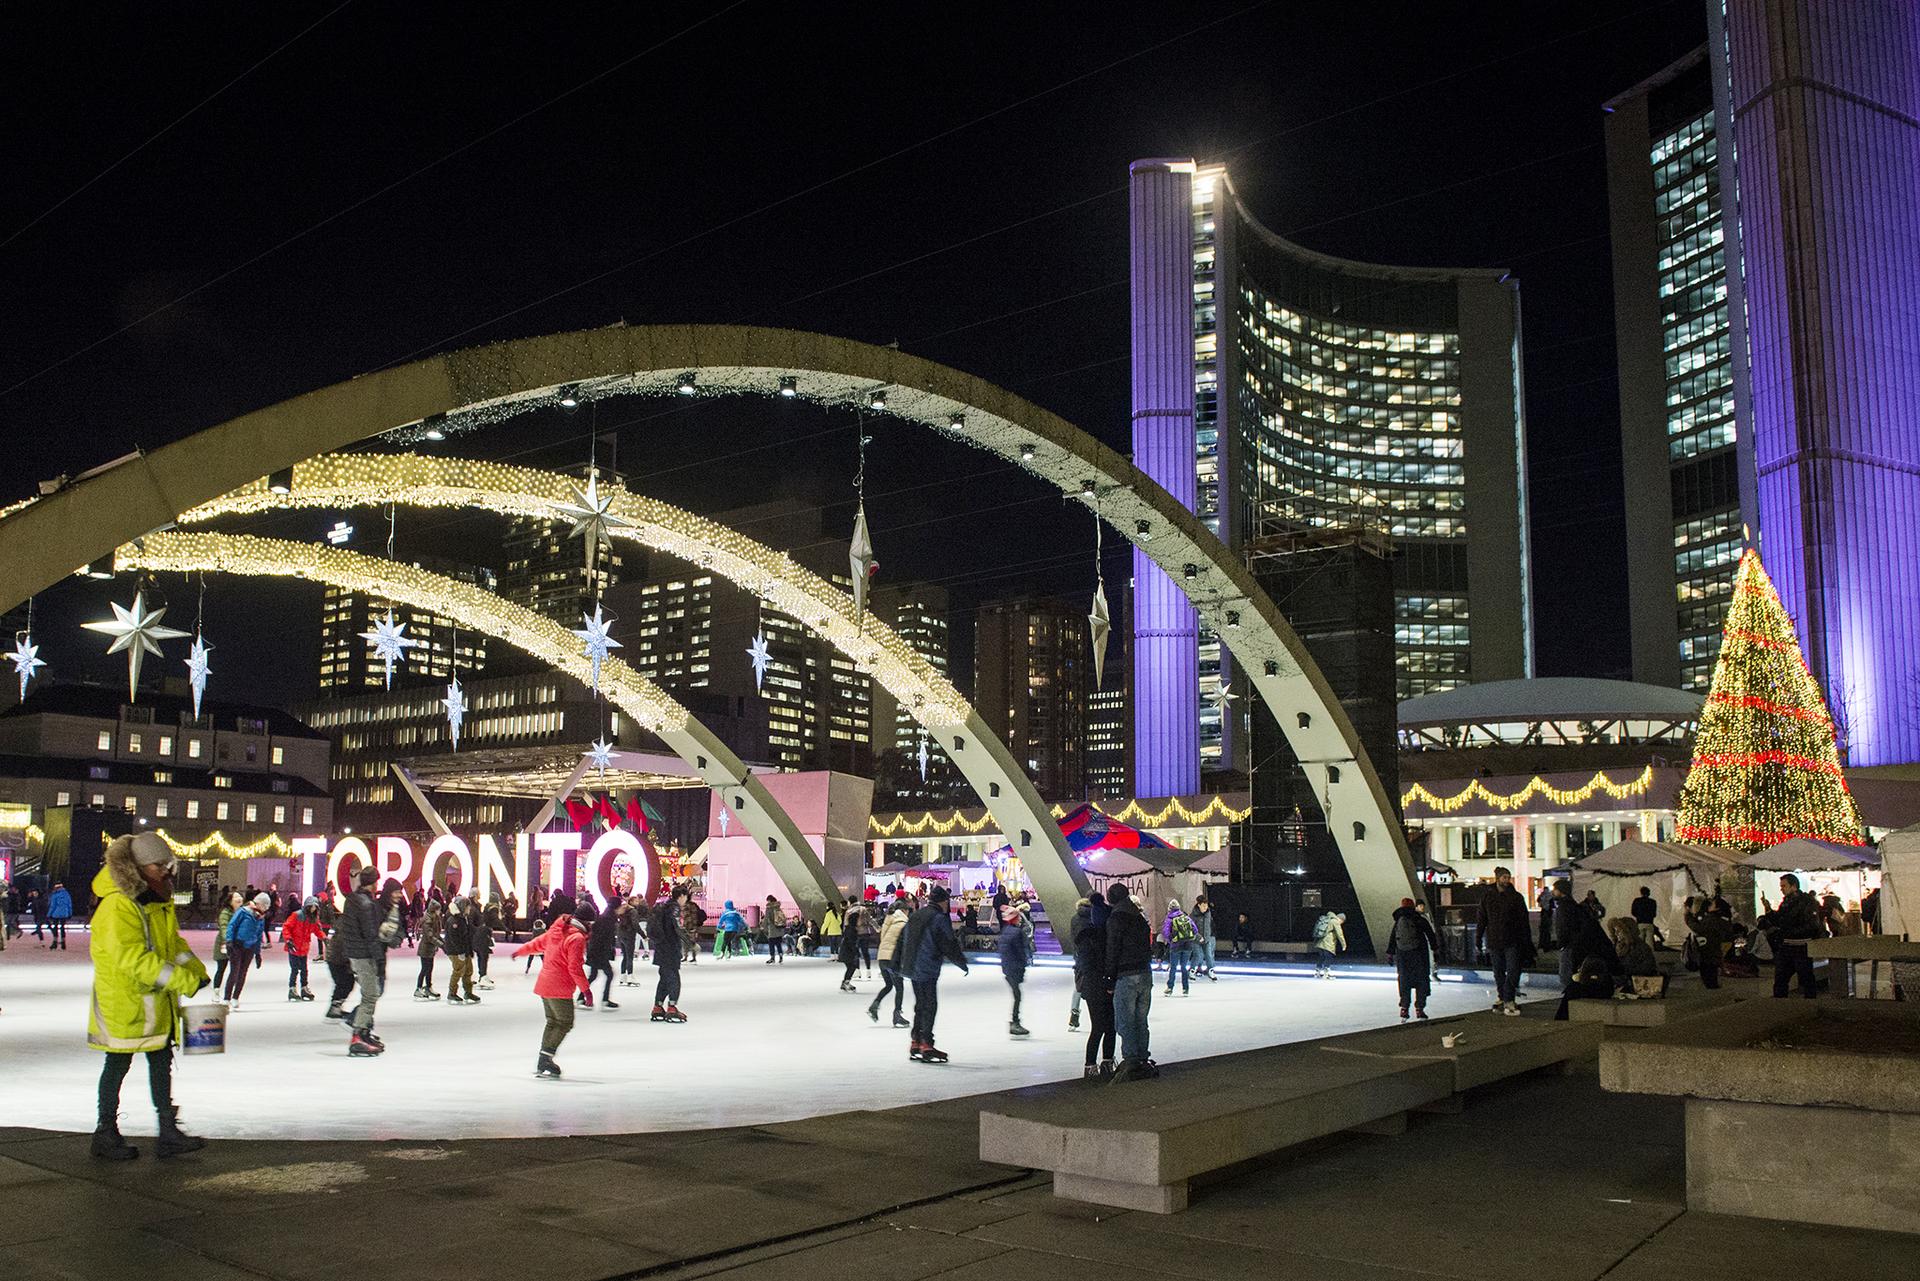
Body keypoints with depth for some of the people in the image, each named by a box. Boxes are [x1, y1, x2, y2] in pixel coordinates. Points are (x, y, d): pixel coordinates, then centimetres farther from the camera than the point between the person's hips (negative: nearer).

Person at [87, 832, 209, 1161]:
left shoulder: (159, 902, 9)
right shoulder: (117, 906, -21)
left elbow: (173, 942, 16)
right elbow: (133, 959, -27)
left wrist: (195, 969, -2)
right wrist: (184, 982, -28)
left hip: (157, 1003, 8)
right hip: (122, 1001, -8)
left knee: (162, 1061, 8)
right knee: (118, 1065, 5)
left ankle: (168, 1133, 12)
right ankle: (106, 1135, 20)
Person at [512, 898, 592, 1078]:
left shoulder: (555, 931, 10)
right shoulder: (577, 938, -15)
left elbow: (536, 943, 25)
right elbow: (574, 968, -21)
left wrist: (519, 951, 44)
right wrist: (586, 990, -16)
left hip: (544, 985, 9)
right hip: (559, 989, -9)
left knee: (552, 1022, 17)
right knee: (565, 1023, -2)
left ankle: (542, 1063, 18)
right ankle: (546, 1058, -10)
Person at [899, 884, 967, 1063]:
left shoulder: (914, 916, 14)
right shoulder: (939, 918, -13)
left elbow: (903, 939, 20)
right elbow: (949, 945, -14)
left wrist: (899, 963, 28)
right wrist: (962, 962, -1)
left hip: (912, 967, 9)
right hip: (928, 969, -9)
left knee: (921, 1005, 16)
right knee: (930, 1006, -3)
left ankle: (915, 1044, 20)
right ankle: (926, 1045, -4)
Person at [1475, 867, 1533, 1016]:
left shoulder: (1516, 897, 2)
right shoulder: (1487, 897, 6)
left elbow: (1524, 920, 3)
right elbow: (1482, 920, 10)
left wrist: (1527, 941, -1)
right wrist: (1478, 940, 6)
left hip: (1512, 941, -2)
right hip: (1494, 941, 2)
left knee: (1513, 971, -10)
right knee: (1499, 972, 9)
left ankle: (1508, 1001, -12)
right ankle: (1502, 997, 20)